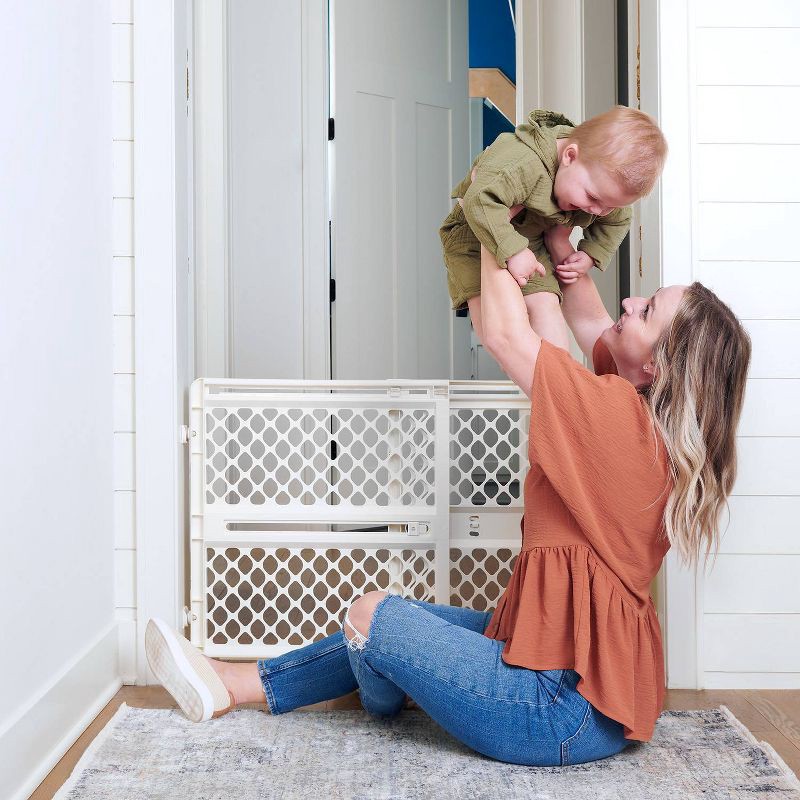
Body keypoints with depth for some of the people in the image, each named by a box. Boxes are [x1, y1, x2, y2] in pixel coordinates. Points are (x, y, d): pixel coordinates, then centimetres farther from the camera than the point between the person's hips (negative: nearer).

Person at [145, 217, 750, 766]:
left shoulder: (620, 413, -23)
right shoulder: (651, 418, 2)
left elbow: (504, 331, -15)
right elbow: (589, 322, 17)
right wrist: (558, 239, 8)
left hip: (567, 711, -10)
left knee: (372, 615, -3)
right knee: (406, 617, 16)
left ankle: (386, 706, 32)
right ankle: (229, 686, 26)